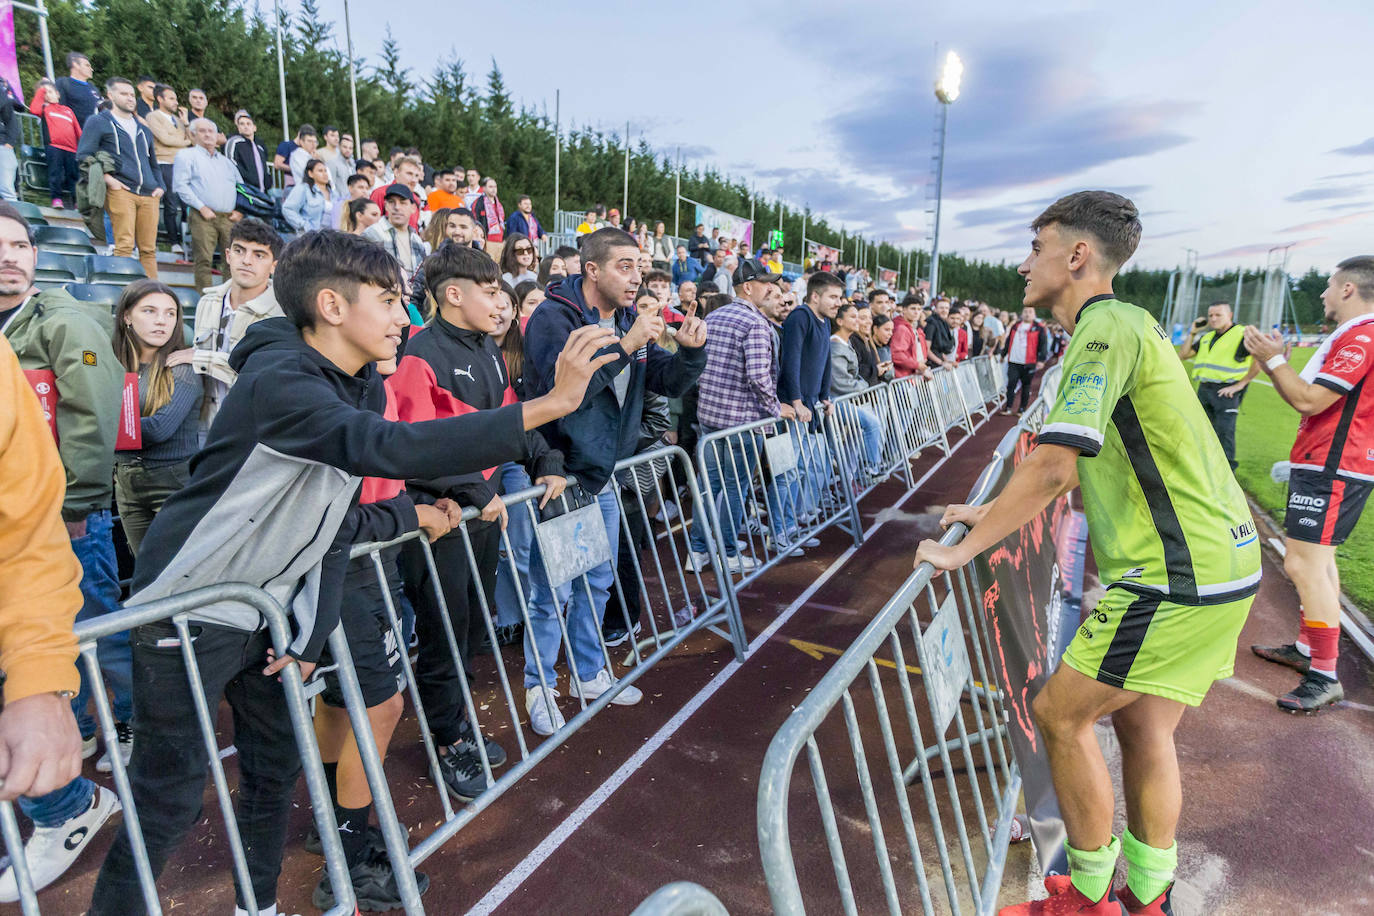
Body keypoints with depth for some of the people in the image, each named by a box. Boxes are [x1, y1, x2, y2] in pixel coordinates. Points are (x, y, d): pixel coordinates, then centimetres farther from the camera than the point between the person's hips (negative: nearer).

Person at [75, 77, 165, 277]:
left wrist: (160, 186, 12)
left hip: (149, 195, 5)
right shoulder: (98, 122, 10)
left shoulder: (143, 129, 27)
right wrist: (107, 178, -11)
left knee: (149, 249, -1)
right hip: (120, 191, -5)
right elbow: (83, 155, 2)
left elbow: (153, 163, 31)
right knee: (124, 245, -15)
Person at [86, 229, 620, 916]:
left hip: (268, 609, 8)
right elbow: (389, 449, -45)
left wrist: (312, 627, -2)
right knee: (168, 799, 2)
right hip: (189, 610, -7)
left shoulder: (363, 388, 1)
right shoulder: (279, 377, -26)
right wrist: (546, 406, -47)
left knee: (277, 769, 16)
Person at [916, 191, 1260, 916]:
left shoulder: (1107, 326, -16)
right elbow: (1079, 466, 22)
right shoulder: (1123, 324, 16)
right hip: (1213, 559, 10)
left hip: (1181, 577, -10)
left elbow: (1053, 467, -26)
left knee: (1059, 713, 1)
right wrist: (992, 513, 20)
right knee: (1142, 726, 16)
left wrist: (963, 549, -16)